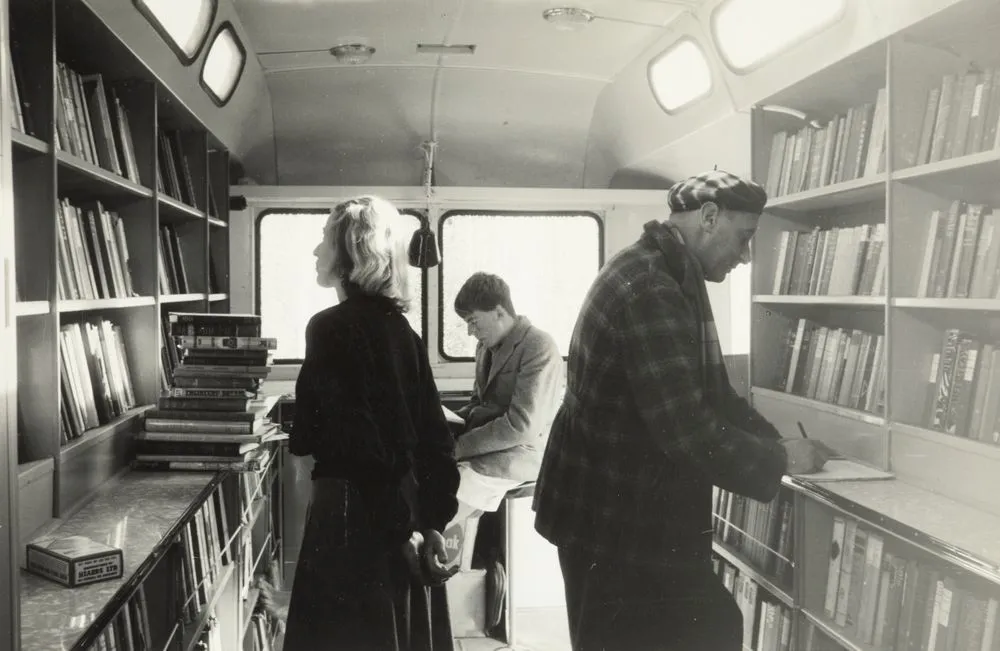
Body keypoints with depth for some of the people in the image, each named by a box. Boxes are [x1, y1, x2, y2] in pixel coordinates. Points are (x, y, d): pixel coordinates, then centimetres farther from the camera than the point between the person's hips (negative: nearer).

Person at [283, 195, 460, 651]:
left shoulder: (331, 327, -13)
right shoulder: (399, 327, 7)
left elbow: (356, 437, -20)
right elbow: (433, 433, 5)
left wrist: (398, 527, -16)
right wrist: (432, 521, 6)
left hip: (355, 513, -7)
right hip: (406, 506, 7)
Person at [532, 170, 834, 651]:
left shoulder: (668, 278, 10)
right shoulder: (649, 290, -25)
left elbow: (709, 392, 15)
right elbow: (685, 426, -28)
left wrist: (775, 440, 3)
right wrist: (777, 459, -14)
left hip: (636, 510, 10)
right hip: (616, 519, -10)